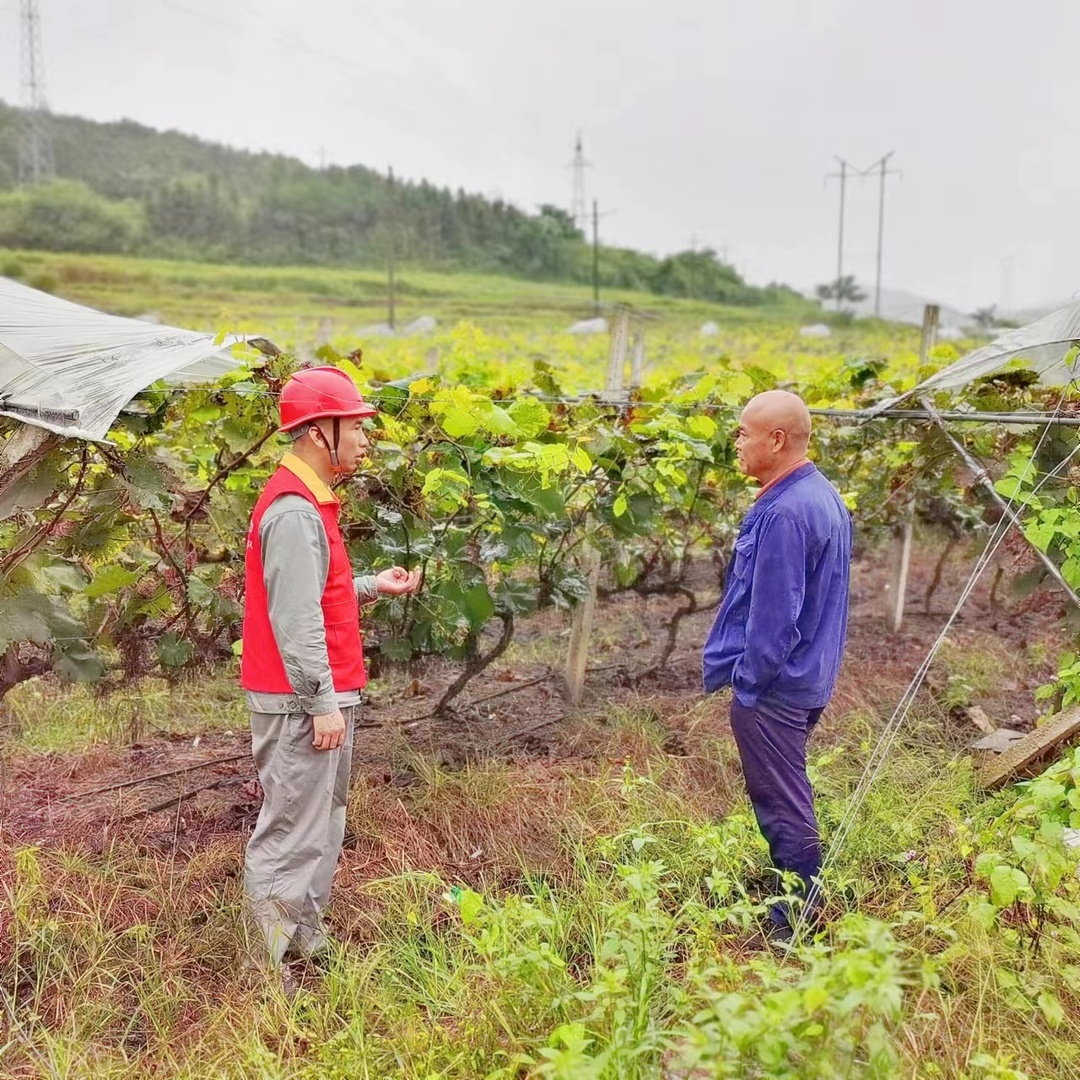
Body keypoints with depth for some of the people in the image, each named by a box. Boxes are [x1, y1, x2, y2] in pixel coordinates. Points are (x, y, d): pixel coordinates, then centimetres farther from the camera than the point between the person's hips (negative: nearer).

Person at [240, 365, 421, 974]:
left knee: (323, 825, 19)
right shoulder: (295, 512, -19)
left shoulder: (309, 502, 13)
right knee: (292, 833, -2)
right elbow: (295, 619, -23)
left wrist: (373, 587, 13)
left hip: (321, 695, 11)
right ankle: (267, 965, 10)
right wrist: (322, 704, -21)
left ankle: (306, 942, 33)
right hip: (302, 702, -11)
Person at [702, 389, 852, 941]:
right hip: (806, 677, 10)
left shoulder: (784, 513, -25)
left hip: (774, 685, -10)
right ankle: (797, 900, 36)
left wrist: (749, 681, -15)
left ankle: (794, 926, 18)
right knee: (786, 799, 22)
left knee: (782, 807, 4)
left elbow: (773, 614, -25)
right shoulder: (822, 496, 8)